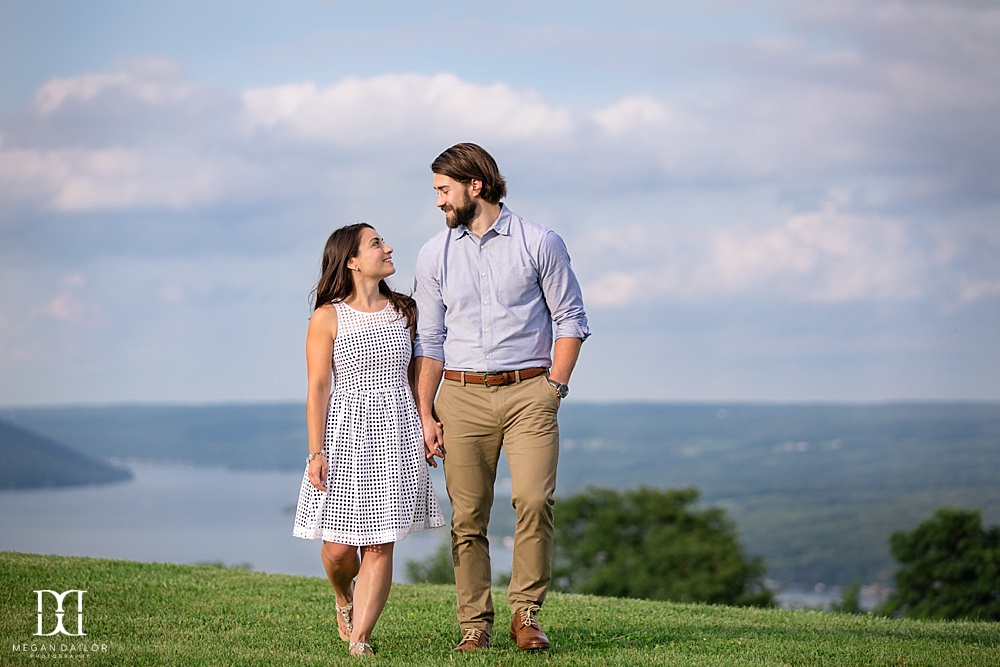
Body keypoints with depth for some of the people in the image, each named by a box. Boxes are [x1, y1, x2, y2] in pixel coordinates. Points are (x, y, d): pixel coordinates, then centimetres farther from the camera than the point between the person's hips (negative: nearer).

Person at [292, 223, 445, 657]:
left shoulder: (403, 311, 9)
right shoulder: (328, 318, -3)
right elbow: (318, 389, -6)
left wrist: (426, 429, 11)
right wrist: (315, 453, -11)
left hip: (397, 434, 3)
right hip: (346, 434, -3)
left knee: (380, 545, -4)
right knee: (339, 545, -1)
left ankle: (359, 639, -1)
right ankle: (343, 598, 33)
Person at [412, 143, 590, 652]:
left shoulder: (540, 243, 2)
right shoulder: (434, 256, 10)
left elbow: (571, 320, 6)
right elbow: (428, 341, 11)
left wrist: (554, 387, -4)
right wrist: (424, 415, 5)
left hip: (528, 391, -2)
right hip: (462, 395, 2)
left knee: (533, 499, -18)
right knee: (467, 517, 0)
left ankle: (525, 611, -4)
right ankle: (474, 624, 7)